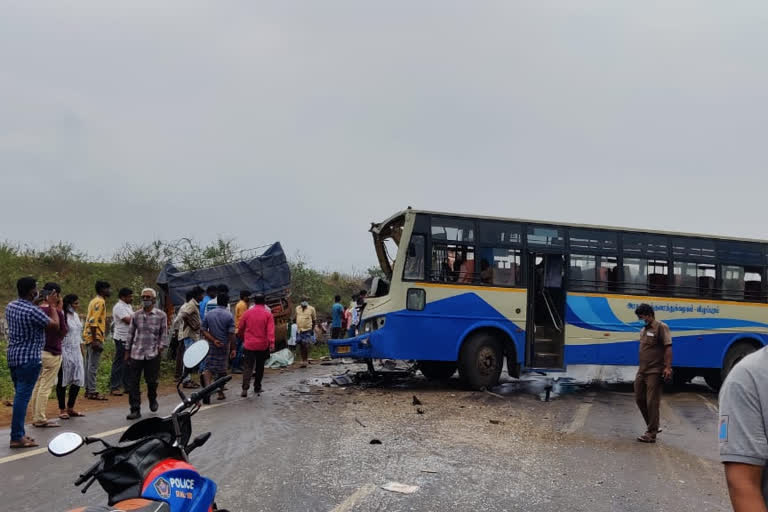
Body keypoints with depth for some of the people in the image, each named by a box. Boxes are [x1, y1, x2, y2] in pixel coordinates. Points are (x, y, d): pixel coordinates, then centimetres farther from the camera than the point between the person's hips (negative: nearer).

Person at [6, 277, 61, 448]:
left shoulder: (10, 306, 8)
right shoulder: (32, 311, -20)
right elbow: (55, 324, -12)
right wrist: (52, 305, -1)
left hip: (13, 357, 9)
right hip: (29, 358, -9)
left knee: (20, 395, 15)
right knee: (23, 396, -6)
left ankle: (19, 433, 19)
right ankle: (17, 437, -4)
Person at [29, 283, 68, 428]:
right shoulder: (56, 312, -15)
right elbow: (62, 333, -5)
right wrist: (59, 310, -4)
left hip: (39, 351, 7)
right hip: (52, 353, -7)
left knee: (38, 385, 13)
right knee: (46, 387, -2)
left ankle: (36, 417, 19)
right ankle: (40, 419, 1)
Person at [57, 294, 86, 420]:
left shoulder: (75, 315, 12)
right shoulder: (62, 315, -13)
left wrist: (81, 350, 19)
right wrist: (61, 353, -18)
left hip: (76, 352, 8)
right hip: (65, 351, -8)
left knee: (78, 379, 7)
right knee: (63, 381, 3)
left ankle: (70, 408, 19)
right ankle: (62, 410, 12)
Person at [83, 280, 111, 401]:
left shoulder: (95, 301, 17)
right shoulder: (100, 302, -13)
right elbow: (93, 321, -21)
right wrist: (95, 340, -23)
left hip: (89, 337, 10)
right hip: (95, 338, -10)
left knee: (89, 364, 12)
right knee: (93, 366, -7)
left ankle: (88, 389, 17)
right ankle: (92, 392, -4)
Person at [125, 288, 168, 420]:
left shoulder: (161, 315, 0)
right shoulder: (136, 315, 8)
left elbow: (164, 334, 2)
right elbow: (131, 333, 13)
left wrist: (161, 347, -10)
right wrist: (127, 351, 12)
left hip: (152, 354, -2)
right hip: (136, 354, 2)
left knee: (151, 381, 6)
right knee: (132, 382, -1)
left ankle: (152, 399, 37)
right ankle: (135, 410, 7)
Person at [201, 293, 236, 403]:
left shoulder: (209, 314, 3)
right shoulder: (229, 316, -8)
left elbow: (204, 330, -1)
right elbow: (231, 334, -11)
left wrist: (213, 340, -5)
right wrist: (233, 349, -7)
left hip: (211, 345, 2)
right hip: (224, 346, -2)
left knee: (209, 368, 2)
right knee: (222, 370, 13)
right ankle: (220, 392, 23)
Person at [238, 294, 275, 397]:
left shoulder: (247, 313, 0)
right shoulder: (268, 314, -3)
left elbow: (240, 328, 9)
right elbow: (270, 330, -13)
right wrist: (271, 343, -17)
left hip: (249, 345, 0)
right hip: (262, 346, 0)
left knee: (247, 367, 0)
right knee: (260, 367, 15)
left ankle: (245, 388, -16)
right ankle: (257, 388, 23)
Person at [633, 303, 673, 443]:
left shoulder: (661, 327, -8)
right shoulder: (643, 330, 16)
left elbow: (668, 348, -15)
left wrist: (668, 367, -22)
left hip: (654, 372, -9)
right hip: (642, 371, 9)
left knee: (652, 402, -5)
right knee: (640, 399, 12)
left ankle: (651, 433, 2)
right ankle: (652, 426, 28)